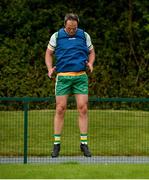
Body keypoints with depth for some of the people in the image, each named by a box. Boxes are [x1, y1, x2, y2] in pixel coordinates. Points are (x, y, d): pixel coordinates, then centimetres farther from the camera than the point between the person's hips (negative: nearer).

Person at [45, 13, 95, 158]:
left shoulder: (84, 36, 8)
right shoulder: (56, 36, 4)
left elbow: (91, 52, 18)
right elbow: (49, 53, 12)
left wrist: (90, 63, -2)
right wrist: (50, 68, -4)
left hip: (81, 76, 1)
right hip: (63, 76, -1)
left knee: (82, 108, -5)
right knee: (60, 109, -3)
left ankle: (84, 143, 2)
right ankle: (56, 144, 3)